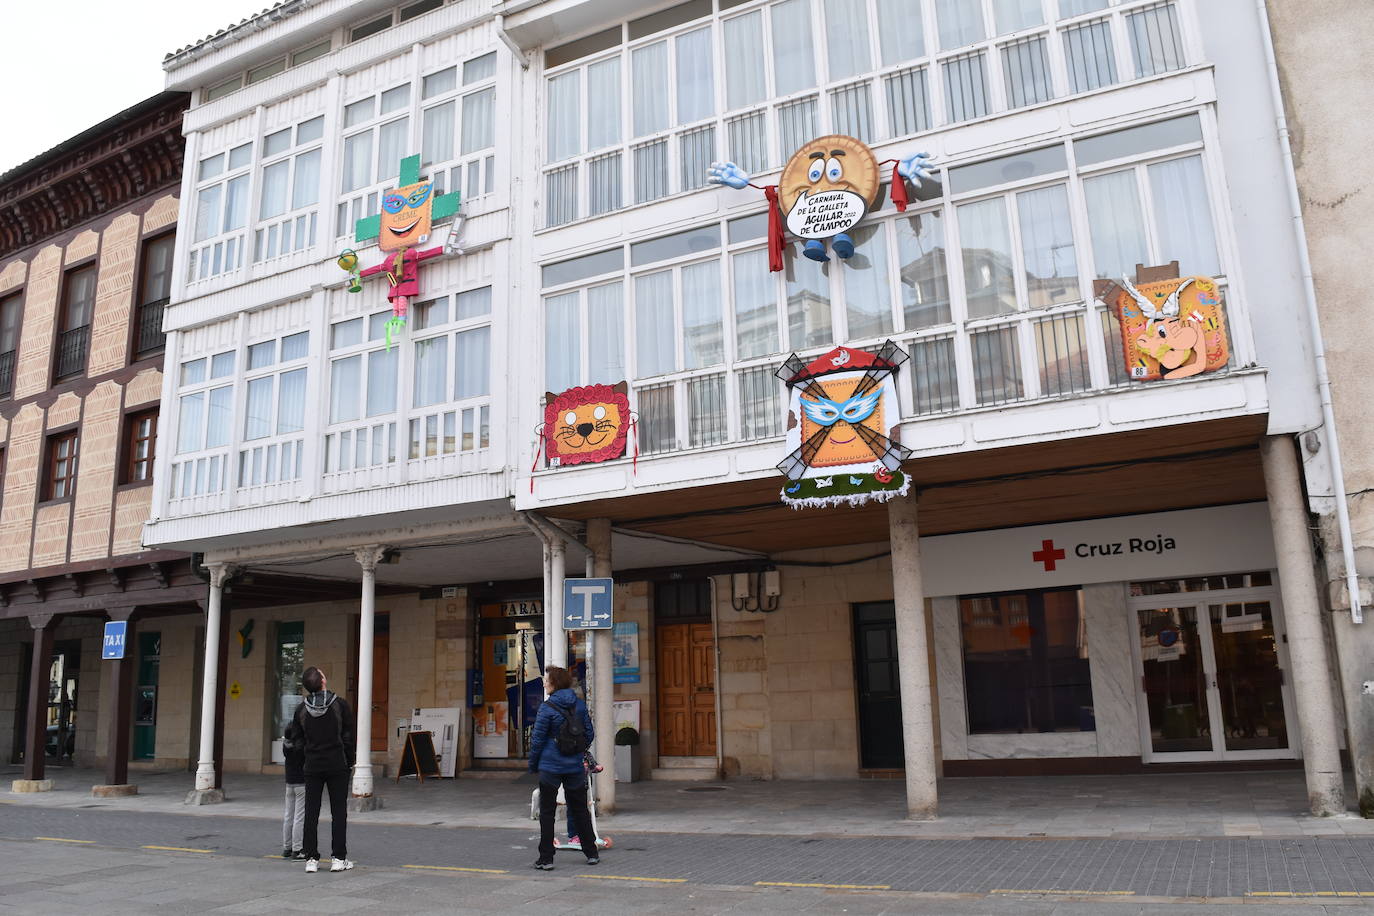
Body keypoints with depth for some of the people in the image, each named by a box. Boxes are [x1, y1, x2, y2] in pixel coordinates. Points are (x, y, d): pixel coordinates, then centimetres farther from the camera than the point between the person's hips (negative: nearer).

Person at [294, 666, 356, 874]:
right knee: (338, 812, 3)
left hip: (312, 767, 3)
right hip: (337, 765, -3)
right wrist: (349, 762, 7)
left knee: (311, 813, 7)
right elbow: (348, 736, -4)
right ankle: (339, 858, 3)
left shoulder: (301, 709, 1)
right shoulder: (340, 705, -8)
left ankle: (311, 859, 7)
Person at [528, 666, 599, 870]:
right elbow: (589, 734, 6)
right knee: (580, 809, 16)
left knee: (547, 812, 6)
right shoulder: (579, 705, 1)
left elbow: (537, 738, -9)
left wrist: (533, 765, 2)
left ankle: (546, 858, 6)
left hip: (551, 767, -4)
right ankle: (591, 853, 22)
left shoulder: (547, 707, -12)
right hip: (575, 767, 5)